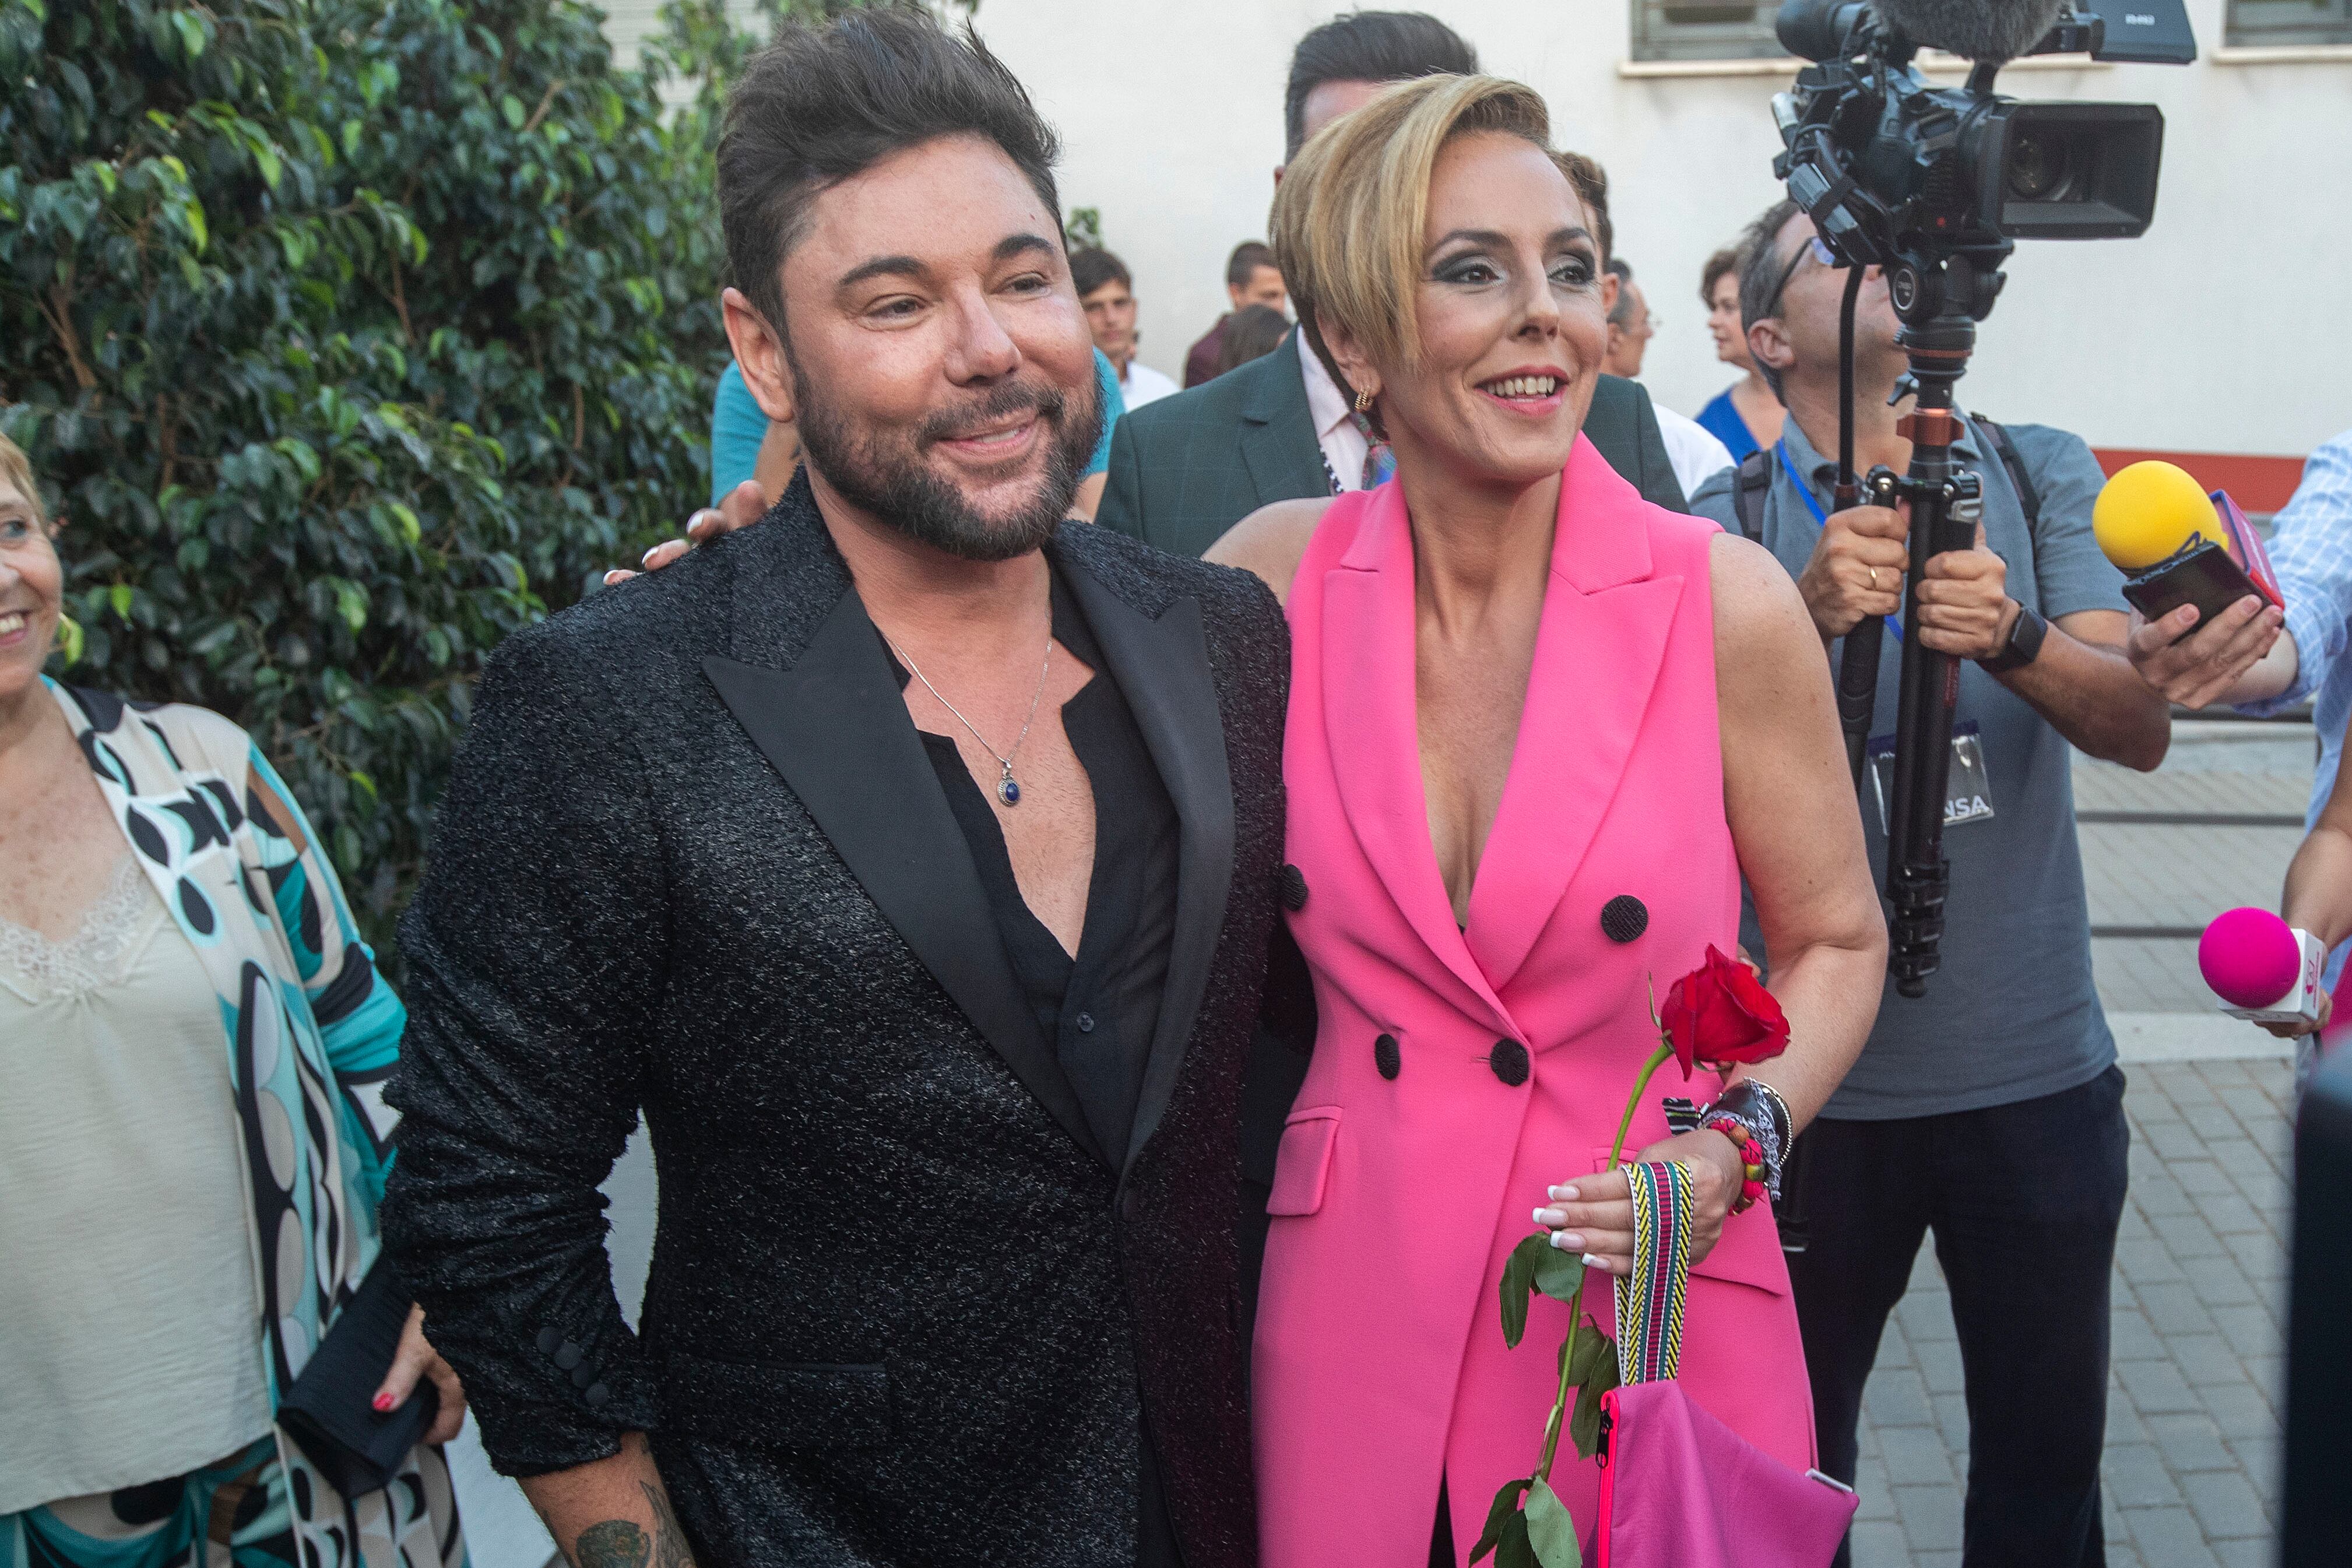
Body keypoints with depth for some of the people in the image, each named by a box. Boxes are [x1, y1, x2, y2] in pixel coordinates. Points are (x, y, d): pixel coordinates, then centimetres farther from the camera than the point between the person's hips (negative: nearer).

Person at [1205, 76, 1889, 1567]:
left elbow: (1834, 941, 1)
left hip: (1651, 1304, -2)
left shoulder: (1725, 602, -11)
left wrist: (1737, 1142, -16)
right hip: (1352, 1298, 2)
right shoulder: (1277, 576, -5)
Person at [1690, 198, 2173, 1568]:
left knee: (2049, 1447, 14)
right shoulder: (1729, 528, -2)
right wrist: (1808, 622, -33)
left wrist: (2009, 636, -28)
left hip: (2040, 1068, 2)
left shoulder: (2042, 476, 3)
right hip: (1815, 1077, -1)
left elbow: (2139, 723, -8)